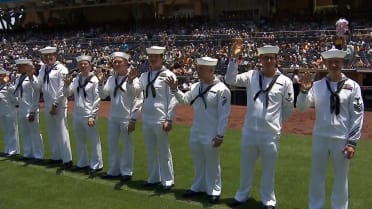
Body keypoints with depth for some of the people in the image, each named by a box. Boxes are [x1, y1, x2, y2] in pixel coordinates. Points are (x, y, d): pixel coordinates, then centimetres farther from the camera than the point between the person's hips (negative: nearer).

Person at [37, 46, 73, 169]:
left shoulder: (61, 69, -9)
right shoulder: (43, 69, 11)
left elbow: (61, 89, -14)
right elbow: (39, 85, 12)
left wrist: (55, 105, -15)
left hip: (59, 105, -7)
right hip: (47, 104, 7)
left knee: (62, 132, -6)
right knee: (52, 132, 14)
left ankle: (67, 159, 0)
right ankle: (56, 156, 26)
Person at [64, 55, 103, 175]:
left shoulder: (94, 80, -9)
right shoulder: (76, 79, 7)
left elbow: (97, 100, -10)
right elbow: (68, 94, 7)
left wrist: (92, 116, -14)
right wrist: (67, 85, -12)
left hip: (88, 115, -6)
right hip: (77, 114, 6)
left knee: (94, 141, 2)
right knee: (79, 141, 16)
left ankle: (96, 165, 14)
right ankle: (82, 163, 31)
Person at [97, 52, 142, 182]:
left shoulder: (133, 79, -12)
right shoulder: (111, 79, 6)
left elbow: (138, 101, -13)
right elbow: (103, 95, 6)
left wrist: (133, 119, -14)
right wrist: (100, 82, -9)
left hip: (127, 118, -6)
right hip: (113, 117, 6)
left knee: (127, 145, 6)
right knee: (112, 144, 14)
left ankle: (126, 172, 21)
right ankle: (114, 170, 29)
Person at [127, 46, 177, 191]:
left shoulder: (168, 75, -8)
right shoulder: (144, 75, 9)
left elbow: (173, 99, -11)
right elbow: (134, 90, 3)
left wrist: (169, 120, -14)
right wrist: (130, 81, -16)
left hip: (160, 120, -6)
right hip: (146, 119, 6)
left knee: (164, 151, 3)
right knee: (150, 150, 16)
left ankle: (168, 180, 14)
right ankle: (154, 178, 29)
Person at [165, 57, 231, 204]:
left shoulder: (221, 89, -17)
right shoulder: (195, 87, 4)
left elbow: (224, 115, -17)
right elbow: (184, 100, 19)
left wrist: (220, 135, -18)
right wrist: (175, 89, 4)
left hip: (211, 135, -7)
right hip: (195, 133, 7)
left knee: (212, 164, 8)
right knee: (198, 162, 20)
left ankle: (214, 190, 25)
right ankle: (198, 187, 36)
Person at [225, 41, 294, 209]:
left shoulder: (285, 81, -5)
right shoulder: (251, 76, 1)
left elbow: (288, 108, 4)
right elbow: (230, 80, -8)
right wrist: (234, 58, -14)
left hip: (271, 133, -2)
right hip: (248, 131, 2)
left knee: (268, 169, 11)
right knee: (246, 166, 17)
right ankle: (242, 195, 36)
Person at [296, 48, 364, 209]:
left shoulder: (352, 86, -4)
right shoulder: (317, 85, 1)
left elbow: (357, 116, -3)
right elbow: (301, 108, -5)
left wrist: (352, 142, -7)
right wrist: (304, 90, -23)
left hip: (342, 139, -2)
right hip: (320, 137, 2)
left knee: (341, 179, 11)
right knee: (317, 176, 13)